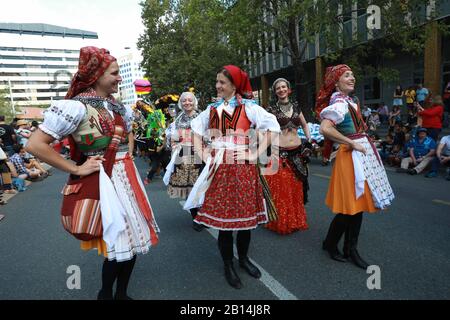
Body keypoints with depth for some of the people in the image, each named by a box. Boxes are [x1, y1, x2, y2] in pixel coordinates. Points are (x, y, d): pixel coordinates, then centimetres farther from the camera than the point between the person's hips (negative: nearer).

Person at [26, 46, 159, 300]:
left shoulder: (118, 107, 9)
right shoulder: (76, 107, -15)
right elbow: (35, 145, -19)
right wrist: (76, 169, -15)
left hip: (126, 179, 8)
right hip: (101, 182, -7)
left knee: (132, 239, 13)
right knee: (118, 243, 1)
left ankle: (122, 293, 34)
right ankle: (106, 294, 29)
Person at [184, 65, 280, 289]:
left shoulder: (248, 107, -1)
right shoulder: (212, 109, 10)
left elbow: (272, 125, -5)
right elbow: (195, 129, 21)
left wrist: (256, 154, -9)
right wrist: (202, 154, 8)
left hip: (243, 166, -2)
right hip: (218, 167, 2)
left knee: (245, 213, 7)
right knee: (222, 214, 4)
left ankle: (243, 258, 30)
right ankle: (228, 264, 21)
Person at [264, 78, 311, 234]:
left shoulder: (296, 107, 11)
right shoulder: (271, 109, -2)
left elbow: (304, 125, 24)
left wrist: (309, 140, 12)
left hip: (297, 152, 4)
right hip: (280, 153, -4)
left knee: (296, 188, 12)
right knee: (281, 189, -2)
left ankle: (296, 220, 30)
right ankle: (281, 222, 15)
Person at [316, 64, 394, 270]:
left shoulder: (349, 101, 14)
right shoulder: (339, 103, -15)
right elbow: (325, 129, -30)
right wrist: (352, 143, -21)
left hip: (363, 153, 9)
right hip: (352, 156, -9)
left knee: (359, 204, 12)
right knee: (351, 206, -2)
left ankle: (351, 249, 23)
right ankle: (330, 243, 18)